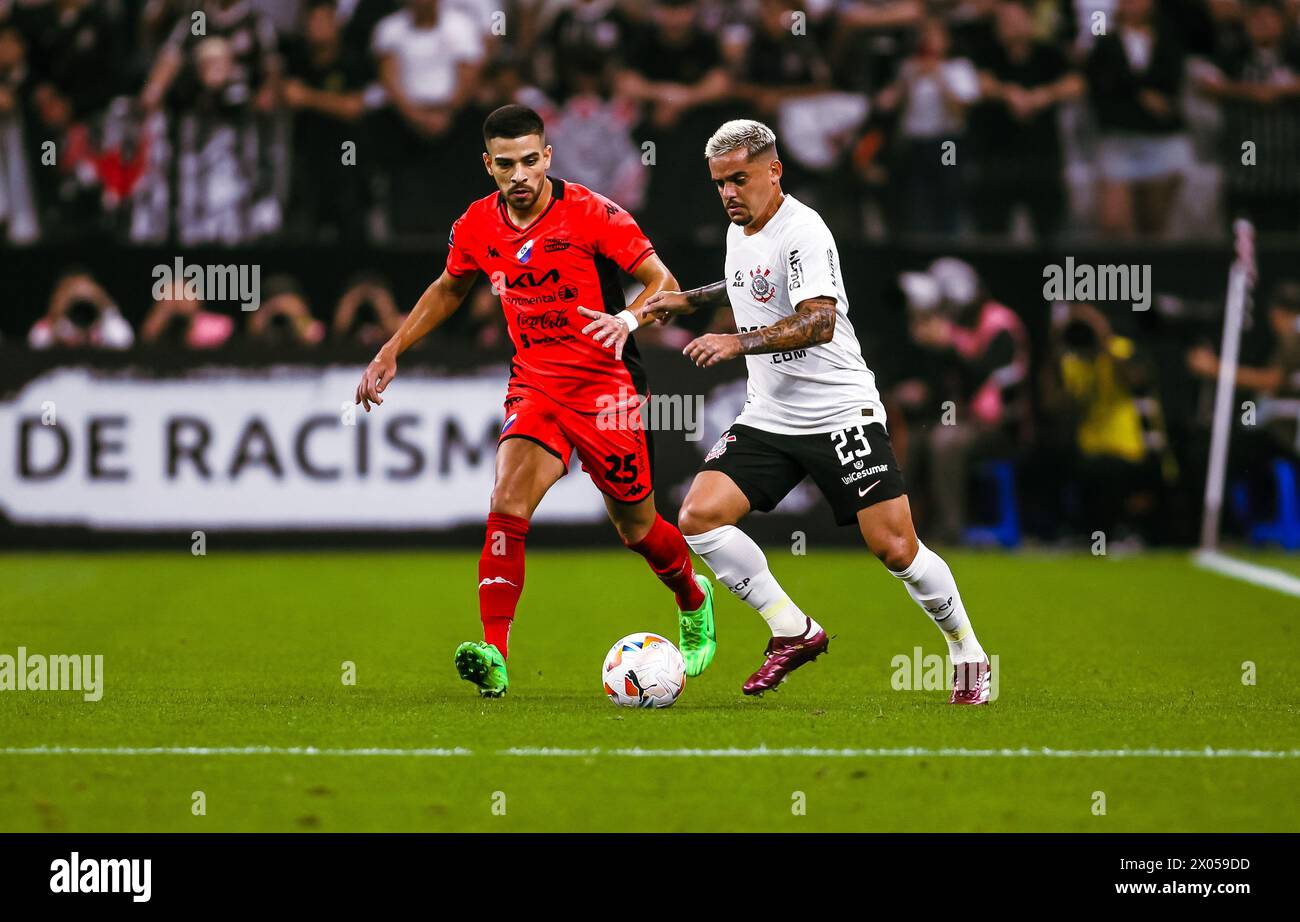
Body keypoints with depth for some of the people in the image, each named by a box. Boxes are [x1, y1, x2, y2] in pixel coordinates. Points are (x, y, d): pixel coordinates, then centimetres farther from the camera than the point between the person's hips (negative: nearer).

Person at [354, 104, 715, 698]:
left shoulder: (590, 213, -14)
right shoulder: (476, 227, 0)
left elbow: (664, 282, -11)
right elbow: (448, 290, 21)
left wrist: (628, 318, -32)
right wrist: (392, 351, 18)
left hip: (606, 388, -3)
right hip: (534, 388, 3)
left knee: (636, 528, 10)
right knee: (507, 506, -21)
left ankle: (694, 600, 44)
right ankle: (493, 656, -26)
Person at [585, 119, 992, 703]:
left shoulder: (802, 231, -16)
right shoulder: (740, 229, 10)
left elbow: (819, 322, -29)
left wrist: (738, 342, -37)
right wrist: (690, 300, 24)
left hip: (840, 412, -8)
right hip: (768, 416, 8)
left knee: (895, 549, -11)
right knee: (699, 517, -11)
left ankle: (966, 653, 13)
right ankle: (794, 633, 1)